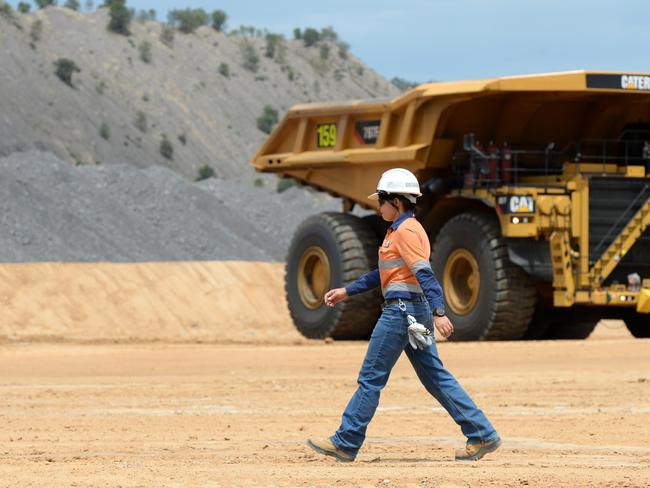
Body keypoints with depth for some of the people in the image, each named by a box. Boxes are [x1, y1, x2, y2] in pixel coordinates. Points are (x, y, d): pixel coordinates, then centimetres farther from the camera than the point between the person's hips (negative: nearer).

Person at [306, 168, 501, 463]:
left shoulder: (405, 231, -13)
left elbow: (425, 273, -23)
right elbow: (384, 273, 26)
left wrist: (438, 312, -32)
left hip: (402, 310, -10)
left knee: (371, 378, -2)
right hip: (415, 311, 10)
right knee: (435, 377, 9)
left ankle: (345, 443, 4)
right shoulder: (400, 231, 18)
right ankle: (482, 435, 6)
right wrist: (347, 292, 28)